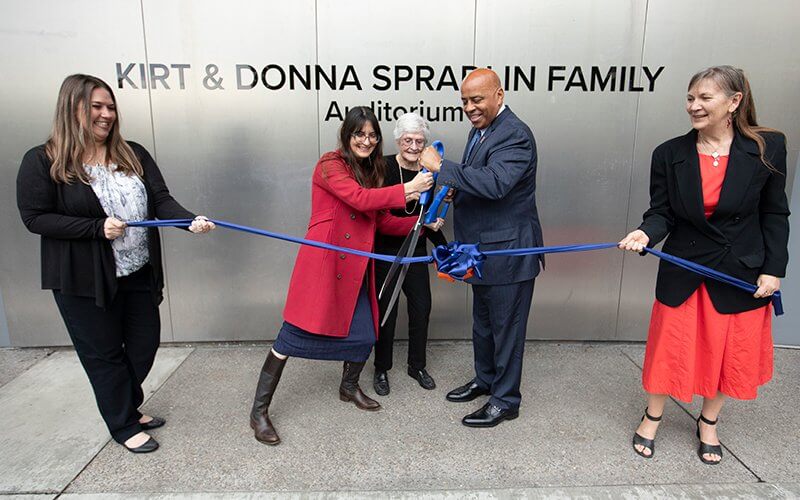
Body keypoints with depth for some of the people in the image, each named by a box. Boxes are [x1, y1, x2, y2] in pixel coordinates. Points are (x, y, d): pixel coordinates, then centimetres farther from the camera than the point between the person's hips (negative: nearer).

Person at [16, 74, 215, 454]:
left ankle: (128, 406, 41)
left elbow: (160, 200, -5)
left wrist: (192, 220, -24)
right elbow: (35, 218, -10)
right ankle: (124, 425, 29)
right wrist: (97, 227, -21)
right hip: (84, 279, -4)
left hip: (139, 274, 5)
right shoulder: (43, 161, -8)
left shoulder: (133, 154, 4)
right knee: (103, 353, 9)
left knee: (145, 343, 15)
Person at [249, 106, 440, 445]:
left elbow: (382, 222, 13)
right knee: (294, 334, -3)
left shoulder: (371, 172, 16)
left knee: (364, 333, 9)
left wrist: (420, 223, 1)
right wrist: (407, 190, -19)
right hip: (323, 262, -7)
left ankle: (349, 387, 39)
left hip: (356, 267, 7)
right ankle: (259, 411, 10)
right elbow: (360, 200, -21)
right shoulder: (330, 164, -7)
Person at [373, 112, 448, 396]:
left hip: (415, 251, 5)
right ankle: (381, 370, 23)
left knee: (421, 308, 8)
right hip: (385, 250, -4)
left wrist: (445, 248, 9)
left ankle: (417, 366, 28)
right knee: (386, 311, 4)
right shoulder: (384, 167, -12)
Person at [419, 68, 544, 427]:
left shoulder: (515, 136, -19)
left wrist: (441, 166, -31)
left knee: (506, 326, 4)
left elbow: (495, 183, -34)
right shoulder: (479, 130, 12)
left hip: (509, 250, -9)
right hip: (484, 249, 10)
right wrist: (455, 193, 1)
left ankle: (505, 400, 21)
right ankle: (485, 379, 41)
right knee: (482, 322, 22)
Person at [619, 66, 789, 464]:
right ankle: (652, 419, 32)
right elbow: (661, 212, -5)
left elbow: (774, 214, -1)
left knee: (730, 352, 14)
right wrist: (645, 234, -26)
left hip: (741, 273, 1)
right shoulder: (670, 154, -7)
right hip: (683, 271, 0)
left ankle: (708, 423, 39)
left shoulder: (767, 147, -7)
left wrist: (773, 269, -4)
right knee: (669, 349, 9)